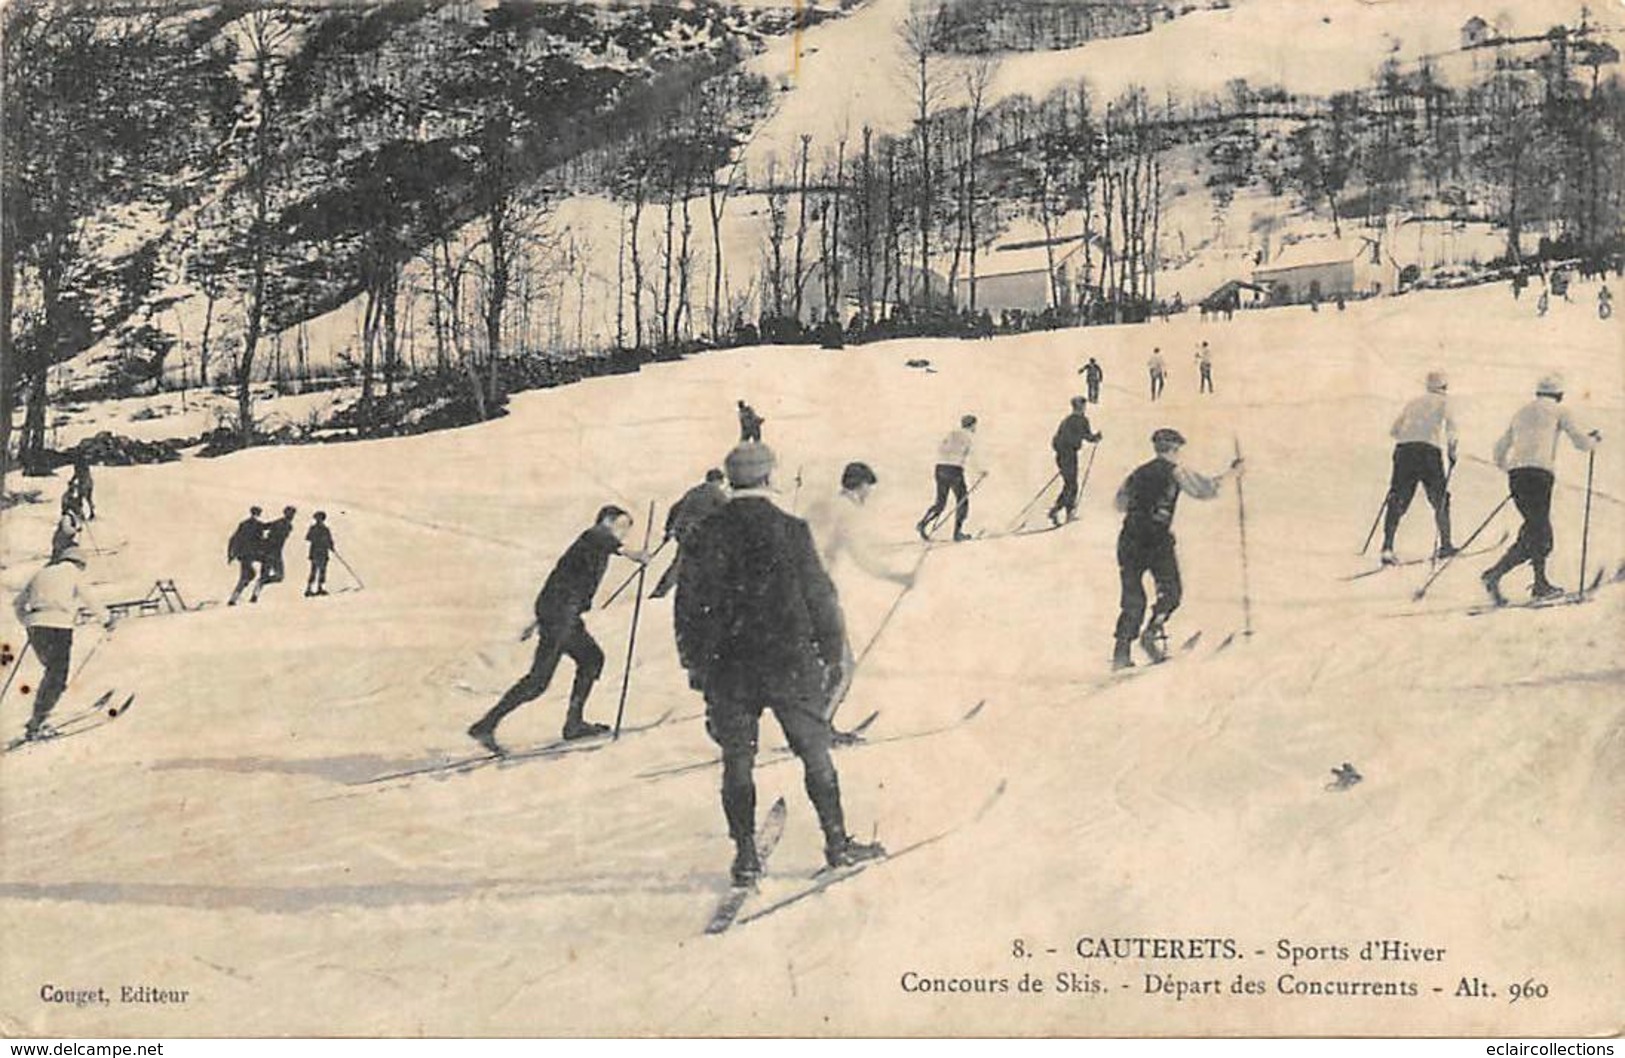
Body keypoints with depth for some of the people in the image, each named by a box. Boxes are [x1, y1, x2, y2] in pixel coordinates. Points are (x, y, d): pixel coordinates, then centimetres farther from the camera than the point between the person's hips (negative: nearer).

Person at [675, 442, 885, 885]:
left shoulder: (707, 534, -1)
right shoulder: (790, 530, -6)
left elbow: (689, 603, 2)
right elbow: (819, 596, -3)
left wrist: (695, 664, 12)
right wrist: (832, 654, 8)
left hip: (729, 668, 2)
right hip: (790, 662, -1)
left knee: (737, 760, 8)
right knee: (814, 752, 9)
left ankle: (746, 855, 7)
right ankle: (837, 842, 14)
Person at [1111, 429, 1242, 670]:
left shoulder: (1138, 473, 18)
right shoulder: (1174, 471, 3)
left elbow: (1120, 502, 26)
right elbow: (1204, 489, 4)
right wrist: (1229, 474, 17)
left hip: (1130, 539, 5)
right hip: (1158, 540, -5)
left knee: (1133, 598, 10)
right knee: (1170, 591, 9)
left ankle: (1121, 652, -1)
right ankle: (1153, 631, -15)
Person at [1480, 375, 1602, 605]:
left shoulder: (1521, 413, 24)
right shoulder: (1559, 411, 9)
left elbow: (1499, 452, 25)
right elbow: (1582, 443, 10)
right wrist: (1594, 438, 31)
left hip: (1515, 474, 7)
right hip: (1539, 474, -7)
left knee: (1540, 528, 15)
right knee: (1534, 535, -7)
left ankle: (1541, 585, 9)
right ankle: (1494, 575, -17)